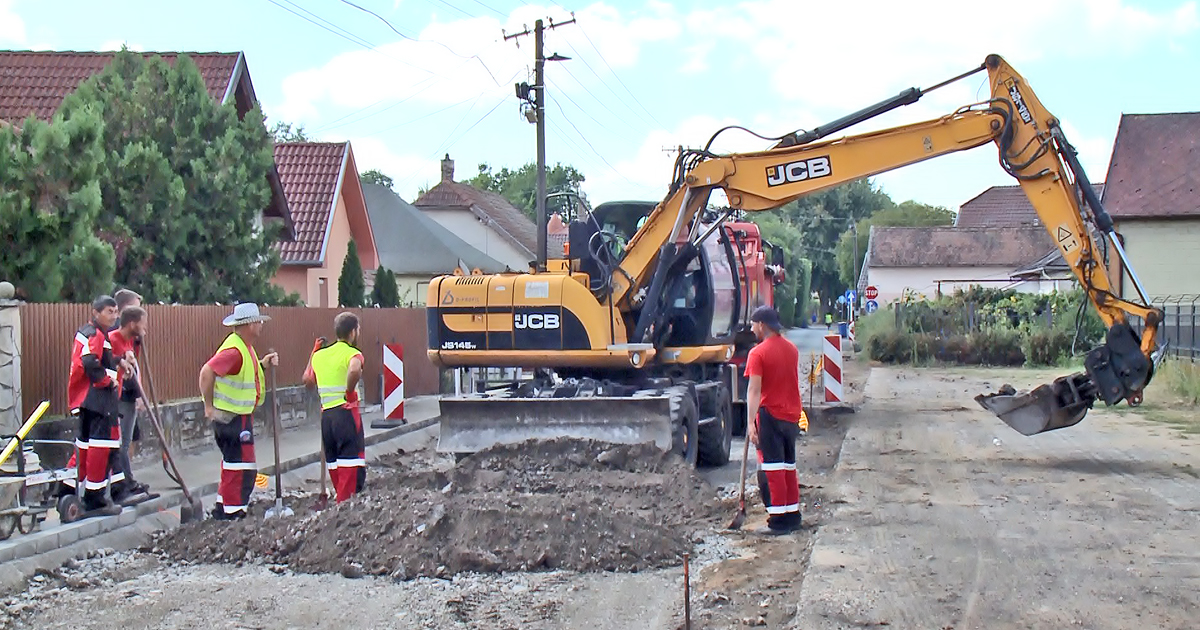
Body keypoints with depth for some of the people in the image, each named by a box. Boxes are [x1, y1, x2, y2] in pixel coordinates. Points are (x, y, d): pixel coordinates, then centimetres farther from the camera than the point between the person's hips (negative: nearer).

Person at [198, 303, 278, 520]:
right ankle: (232, 510, 0)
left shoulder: (245, 347, 10)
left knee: (232, 463, 20)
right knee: (241, 466, -5)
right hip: (233, 418, -11)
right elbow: (207, 372, -30)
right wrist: (209, 406, -25)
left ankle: (223, 507, 29)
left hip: (240, 416, 11)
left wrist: (262, 363, 6)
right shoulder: (234, 350, -22)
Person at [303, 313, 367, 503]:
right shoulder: (352, 353, -7)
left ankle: (340, 502, 21)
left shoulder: (320, 355, 12)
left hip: (326, 414, 7)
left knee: (334, 464, 15)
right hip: (346, 412, -7)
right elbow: (354, 370, -30)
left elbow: (308, 380, 23)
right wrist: (350, 391, -15)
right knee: (352, 464, -5)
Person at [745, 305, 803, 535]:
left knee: (772, 469, -3)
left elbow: (754, 390, -19)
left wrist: (750, 423, -21)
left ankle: (778, 521, -4)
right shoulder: (792, 348, 8)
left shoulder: (758, 353, -14)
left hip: (770, 415, -7)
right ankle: (792, 515, 19)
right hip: (792, 414, 7)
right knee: (789, 467, 14)